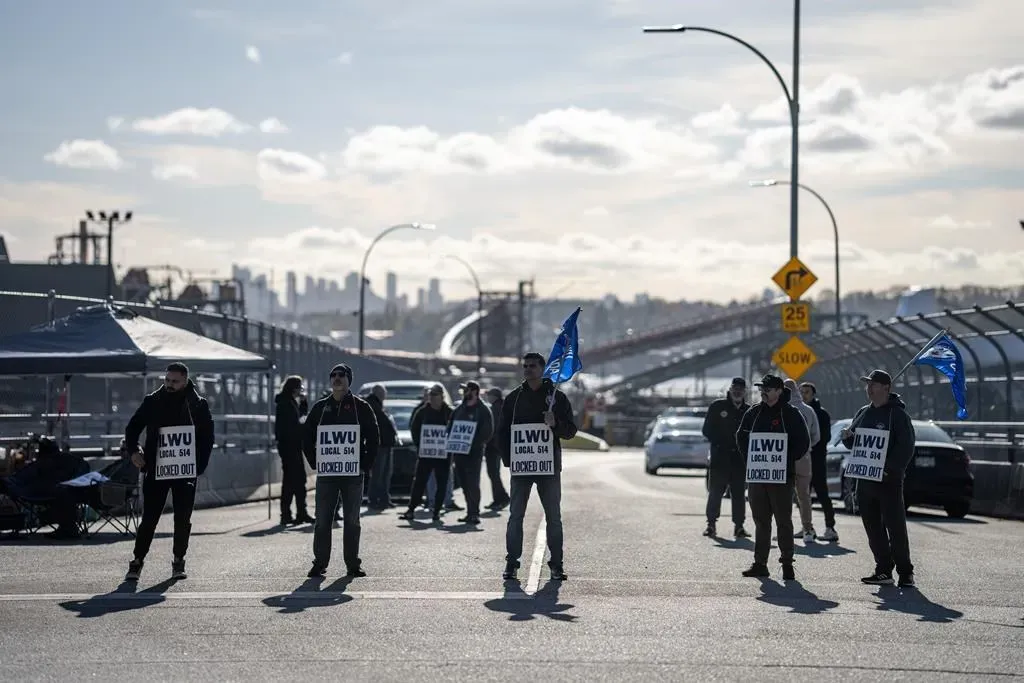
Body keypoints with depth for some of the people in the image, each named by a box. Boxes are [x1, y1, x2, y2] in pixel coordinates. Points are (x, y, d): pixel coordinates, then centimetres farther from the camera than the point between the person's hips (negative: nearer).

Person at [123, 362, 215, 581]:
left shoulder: (198, 405, 2)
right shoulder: (152, 402, 3)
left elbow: (207, 437, 5)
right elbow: (133, 427, 8)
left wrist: (200, 465, -5)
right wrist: (133, 450, -9)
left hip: (185, 472, 0)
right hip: (156, 470, 0)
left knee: (183, 520, 5)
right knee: (149, 518, -2)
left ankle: (178, 561, 18)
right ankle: (137, 561, 5)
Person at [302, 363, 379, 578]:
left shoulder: (361, 407, 4)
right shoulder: (320, 408, 9)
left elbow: (374, 438, 5)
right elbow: (307, 438, 14)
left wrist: (366, 465, -2)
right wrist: (315, 463, 4)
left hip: (353, 474, -1)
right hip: (326, 474, 1)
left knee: (352, 521, 3)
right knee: (322, 521, 0)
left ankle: (353, 564, 9)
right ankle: (320, 563, 5)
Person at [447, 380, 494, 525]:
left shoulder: (483, 410, -2)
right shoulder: (459, 409, 17)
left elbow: (488, 431, -8)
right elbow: (450, 427, 20)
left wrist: (477, 444, -15)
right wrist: (452, 443, 5)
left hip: (474, 453, -7)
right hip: (459, 452, 7)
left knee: (473, 483, -11)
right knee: (464, 484, 8)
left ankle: (474, 514, -11)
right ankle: (470, 512, 14)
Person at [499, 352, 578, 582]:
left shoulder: (557, 397, 5)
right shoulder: (514, 397, 8)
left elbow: (571, 430, 4)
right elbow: (503, 431, 12)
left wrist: (556, 424, -17)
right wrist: (507, 459, 0)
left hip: (549, 467, -1)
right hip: (520, 467, 1)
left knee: (553, 517, 2)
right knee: (515, 516, 1)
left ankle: (556, 564, 7)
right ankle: (511, 562, 6)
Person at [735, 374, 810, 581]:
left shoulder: (791, 414, -3)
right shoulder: (753, 412, 11)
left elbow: (803, 442, -3)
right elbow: (741, 437, 19)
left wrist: (787, 460, -7)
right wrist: (751, 458, 8)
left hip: (781, 477, -5)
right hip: (756, 475, 5)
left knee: (783, 521, -2)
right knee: (760, 521, 8)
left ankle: (787, 564, 3)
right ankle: (760, 564, 13)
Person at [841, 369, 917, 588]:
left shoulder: (897, 414, -5)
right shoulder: (863, 413, 16)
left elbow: (906, 446, -12)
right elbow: (852, 443, 23)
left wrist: (890, 469, -21)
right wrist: (847, 436, 0)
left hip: (888, 480, -7)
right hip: (865, 479, 7)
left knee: (896, 527, -6)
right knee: (873, 528, 8)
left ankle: (905, 573, -1)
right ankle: (883, 570, 15)